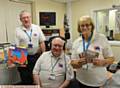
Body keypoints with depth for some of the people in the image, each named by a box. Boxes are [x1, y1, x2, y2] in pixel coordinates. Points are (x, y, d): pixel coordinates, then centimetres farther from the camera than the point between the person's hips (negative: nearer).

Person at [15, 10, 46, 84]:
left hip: (37, 56, 2)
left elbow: (42, 43, 3)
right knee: (26, 79, 10)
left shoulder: (37, 28, 1)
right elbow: (16, 46, -7)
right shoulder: (18, 30, -4)